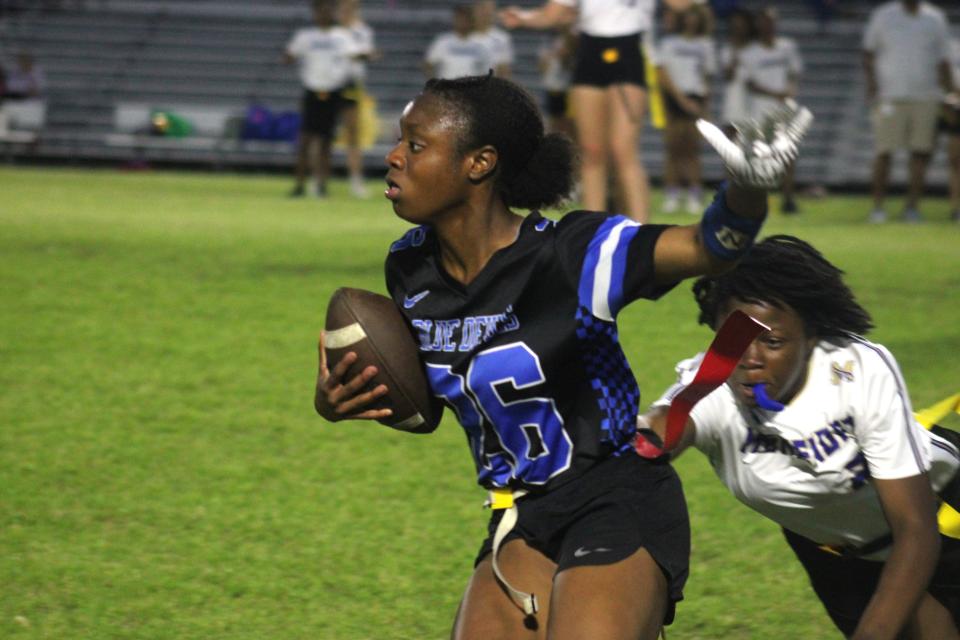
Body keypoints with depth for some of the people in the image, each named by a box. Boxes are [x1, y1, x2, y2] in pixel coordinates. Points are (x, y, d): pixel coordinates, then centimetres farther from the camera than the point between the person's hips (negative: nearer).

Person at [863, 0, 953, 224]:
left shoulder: (935, 18, 9)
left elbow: (942, 62, 13)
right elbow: (868, 53, 9)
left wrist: (949, 91, 5)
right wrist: (872, 84, -3)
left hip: (926, 96, 2)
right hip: (890, 94, -2)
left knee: (921, 153, 0)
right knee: (884, 152, -4)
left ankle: (912, 207, 7)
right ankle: (878, 206, 3)